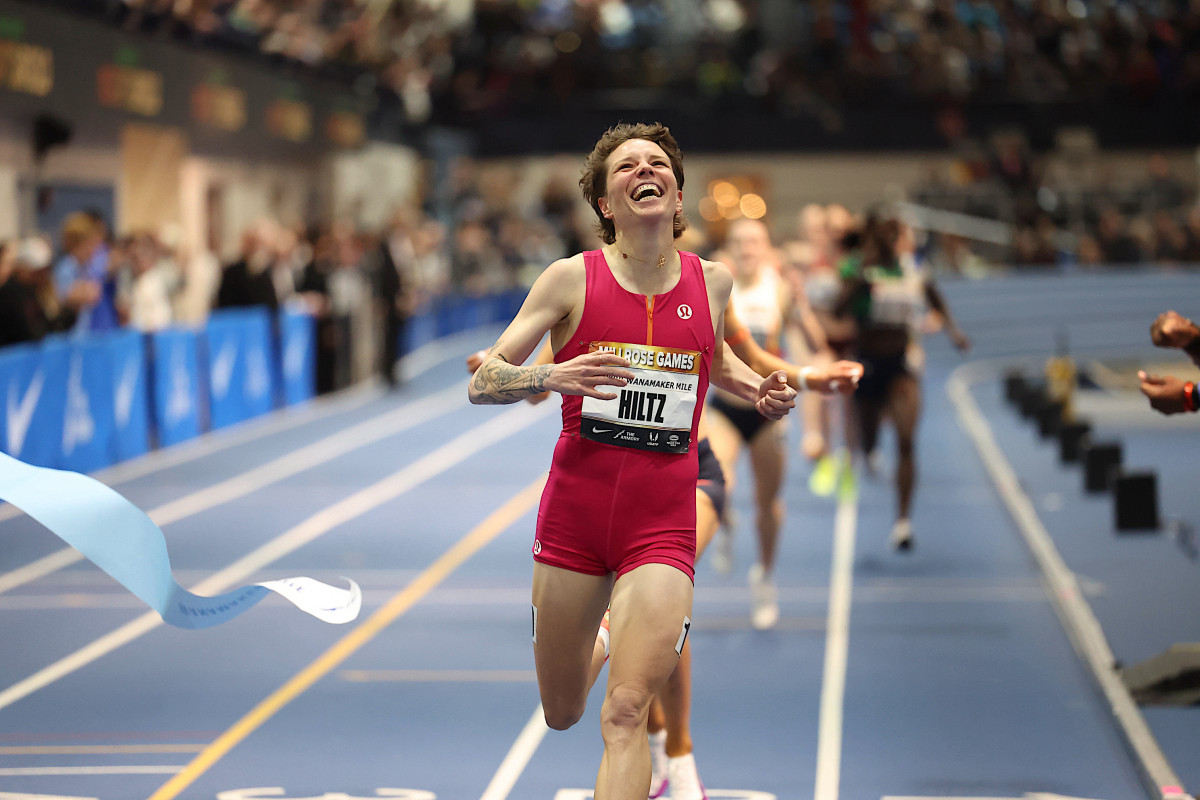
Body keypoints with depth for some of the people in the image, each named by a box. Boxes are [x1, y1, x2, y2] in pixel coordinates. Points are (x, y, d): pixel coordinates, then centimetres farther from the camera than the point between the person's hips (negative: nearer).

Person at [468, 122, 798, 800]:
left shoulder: (712, 280, 3)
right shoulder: (573, 278, -5)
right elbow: (482, 382, -5)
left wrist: (758, 389, 6)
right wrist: (552, 377, -24)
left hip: (663, 527, 0)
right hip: (573, 519, 0)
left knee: (625, 714, -18)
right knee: (562, 717, 15)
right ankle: (606, 643, 50)